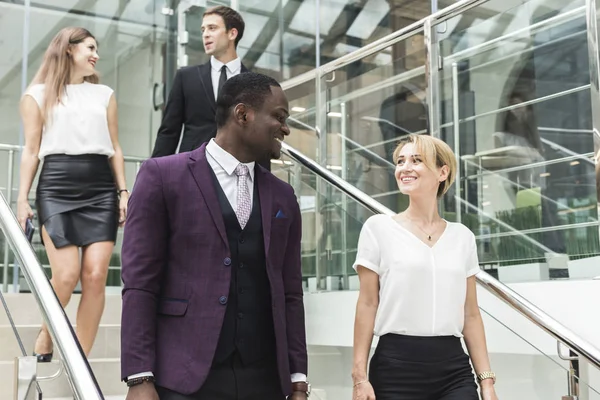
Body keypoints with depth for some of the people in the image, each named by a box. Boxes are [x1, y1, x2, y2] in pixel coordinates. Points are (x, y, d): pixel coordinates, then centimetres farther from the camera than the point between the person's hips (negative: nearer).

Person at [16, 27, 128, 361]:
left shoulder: (105, 94, 19)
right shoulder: (38, 95, 11)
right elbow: (31, 151, 7)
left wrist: (123, 191, 6)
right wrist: (23, 198, -1)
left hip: (100, 189, 3)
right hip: (56, 188, -2)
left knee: (96, 275, -10)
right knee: (67, 276, -12)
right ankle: (43, 345, 13)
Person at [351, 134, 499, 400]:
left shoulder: (463, 237, 9)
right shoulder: (378, 227, 1)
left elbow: (470, 314, 11)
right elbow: (367, 304, -1)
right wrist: (360, 375, -5)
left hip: (454, 368, 2)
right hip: (395, 365, -2)